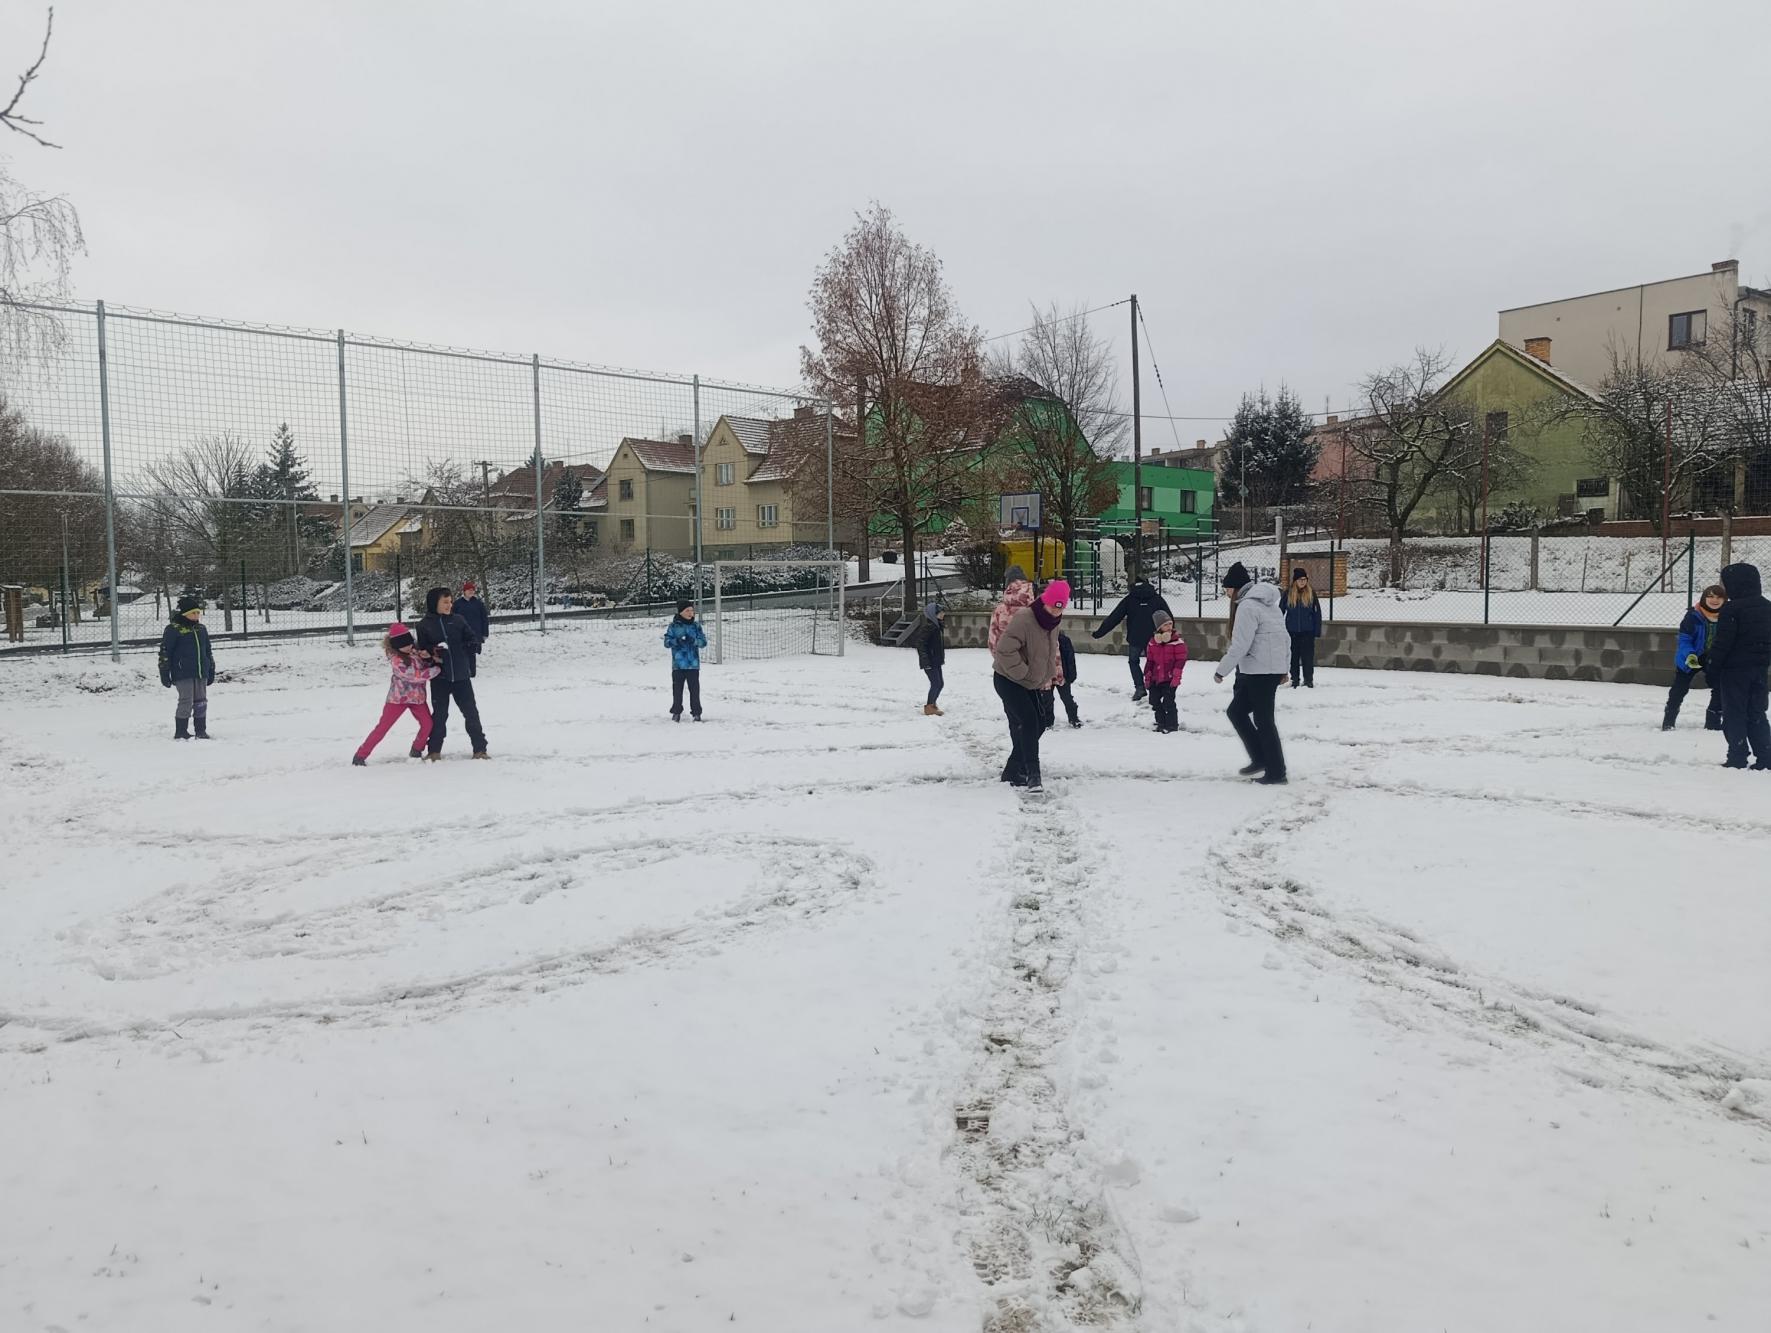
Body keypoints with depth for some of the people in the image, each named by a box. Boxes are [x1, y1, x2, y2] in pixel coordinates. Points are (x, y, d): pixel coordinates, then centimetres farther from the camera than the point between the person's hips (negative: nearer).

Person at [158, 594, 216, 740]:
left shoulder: (201, 629, 14)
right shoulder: (174, 629, -6)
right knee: (186, 701, -8)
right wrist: (164, 673, -8)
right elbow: (164, 652, -6)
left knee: (201, 702, 8)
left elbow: (208, 652, 21)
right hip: (183, 674, -6)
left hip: (201, 673, 6)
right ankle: (180, 732, 2)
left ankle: (201, 731, 16)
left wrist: (211, 671, 21)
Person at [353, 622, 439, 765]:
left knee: (427, 724, -4)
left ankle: (416, 751, 18)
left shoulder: (416, 648, -4)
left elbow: (426, 665, 10)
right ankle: (360, 756, 2)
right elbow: (415, 675, -26)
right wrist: (437, 669, -23)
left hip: (417, 695, 6)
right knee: (383, 727, -5)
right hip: (399, 696, -5)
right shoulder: (396, 659, -22)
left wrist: (427, 657, -14)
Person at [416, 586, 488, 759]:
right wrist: (431, 653, -18)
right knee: (439, 714, 6)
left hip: (461, 675, 1)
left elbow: (474, 640, 7)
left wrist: (461, 647, -11)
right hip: (439, 676, -1)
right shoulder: (424, 625, 1)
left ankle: (480, 748, 9)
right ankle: (434, 750, 18)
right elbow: (422, 649, 2)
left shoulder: (457, 620, 6)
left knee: (471, 712, 3)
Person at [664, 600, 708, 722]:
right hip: (678, 664, -1)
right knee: (677, 689, 7)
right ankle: (676, 712, 18)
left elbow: (703, 642, -1)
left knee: (694, 689, 3)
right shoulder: (673, 626, 0)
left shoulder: (696, 626, 5)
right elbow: (667, 642, -3)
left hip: (693, 664, 1)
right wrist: (677, 641, -21)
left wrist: (694, 640, -20)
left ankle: (696, 712, 9)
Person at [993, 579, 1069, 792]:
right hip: (1008, 680, -9)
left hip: (1030, 683, 9)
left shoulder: (1053, 623, 2)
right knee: (1028, 721, -21)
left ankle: (1013, 772, 19)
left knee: (1037, 723, 8)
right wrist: (1022, 672, -24)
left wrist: (1048, 676, 9)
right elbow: (1004, 650, -31)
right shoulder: (1023, 619, -26)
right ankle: (1032, 774, -20)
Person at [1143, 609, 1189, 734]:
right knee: (1155, 701, 11)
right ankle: (1161, 722, 24)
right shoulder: (1153, 642, 6)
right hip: (1155, 679, 6)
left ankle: (1172, 725, 5)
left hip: (1170, 679, -6)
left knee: (1168, 702, -7)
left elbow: (1180, 660, -9)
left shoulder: (1177, 641, -8)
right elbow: (1149, 661, 12)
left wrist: (1176, 676, -15)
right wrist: (1147, 677, 10)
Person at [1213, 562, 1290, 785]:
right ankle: (1260, 759, 17)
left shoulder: (1247, 606, -16)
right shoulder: (1268, 602, 15)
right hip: (1273, 668, 10)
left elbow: (1240, 645, -19)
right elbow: (1284, 637, 18)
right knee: (1236, 711, 15)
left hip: (1260, 671, -10)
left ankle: (1276, 773, 5)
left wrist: (1221, 670, -11)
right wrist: (1283, 664, 25)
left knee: (1263, 721, -1)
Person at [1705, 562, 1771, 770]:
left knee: (1734, 714, 1)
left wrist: (1710, 667, -10)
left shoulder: (1732, 610, -16)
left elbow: (1722, 643, -17)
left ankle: (1737, 758, 0)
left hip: (1735, 669, -7)